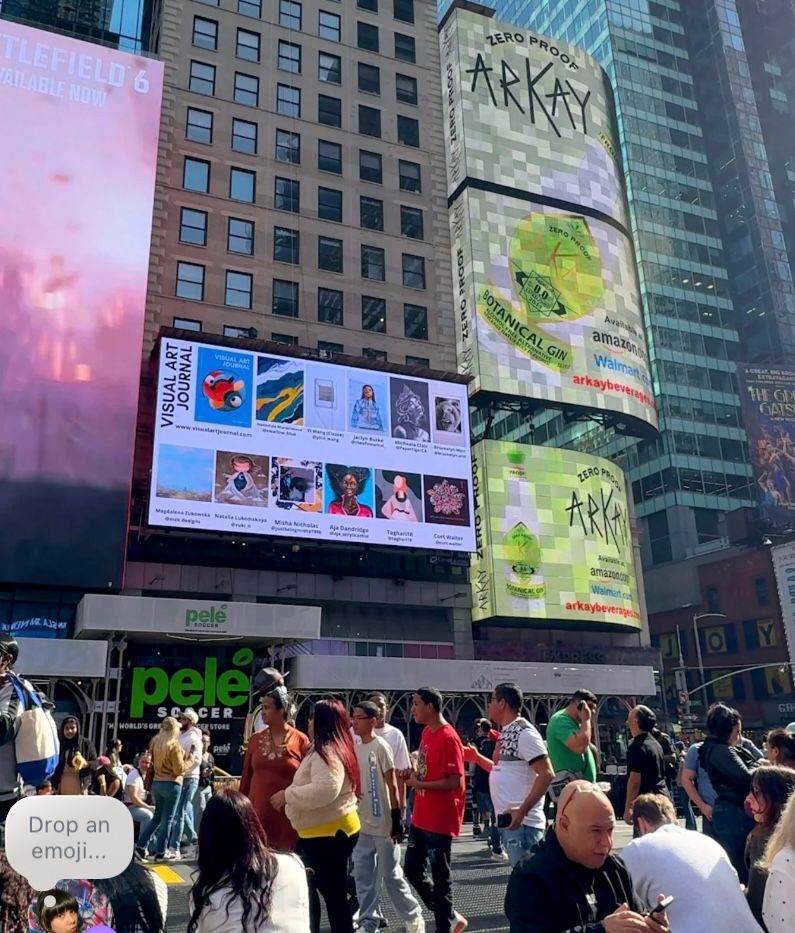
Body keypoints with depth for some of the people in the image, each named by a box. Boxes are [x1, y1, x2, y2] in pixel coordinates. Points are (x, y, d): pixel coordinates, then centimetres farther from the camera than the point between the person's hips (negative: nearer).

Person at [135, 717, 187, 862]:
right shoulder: (174, 745, -15)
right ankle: (161, 851, 8)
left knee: (157, 817, 19)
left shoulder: (155, 742, 4)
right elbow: (179, 769, -14)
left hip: (156, 783, 7)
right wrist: (186, 759, 1)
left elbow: (152, 762, 15)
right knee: (167, 819, 3)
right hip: (171, 784, -7)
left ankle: (141, 845, 15)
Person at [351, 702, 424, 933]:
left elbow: (392, 786, -12)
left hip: (382, 824, -6)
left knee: (391, 876, 5)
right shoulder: (354, 749, 6)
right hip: (361, 824, 6)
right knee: (363, 878, 8)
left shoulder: (380, 747, -12)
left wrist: (396, 821, -13)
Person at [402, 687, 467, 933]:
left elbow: (455, 782, -22)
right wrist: (413, 776, 1)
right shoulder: (427, 732, 8)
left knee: (440, 877, 3)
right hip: (421, 817, 10)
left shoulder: (448, 738, -20)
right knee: (412, 870, 16)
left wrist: (419, 784, -17)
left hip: (439, 820, -10)